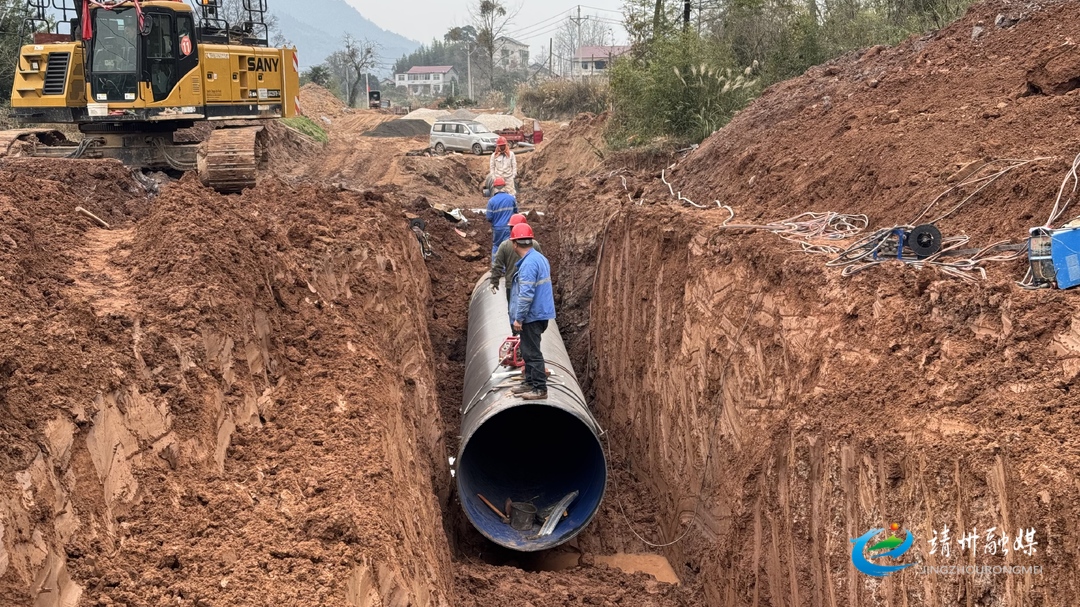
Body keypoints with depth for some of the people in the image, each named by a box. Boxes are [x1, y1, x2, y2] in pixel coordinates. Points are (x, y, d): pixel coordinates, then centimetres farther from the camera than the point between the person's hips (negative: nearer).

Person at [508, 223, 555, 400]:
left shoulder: (529, 263, -22)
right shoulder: (540, 258, 10)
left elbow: (526, 294, -25)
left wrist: (519, 318, -19)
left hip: (532, 316, -10)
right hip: (539, 313, 10)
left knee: (532, 353, -4)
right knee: (529, 351, 20)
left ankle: (540, 389, 1)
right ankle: (530, 382, 30)